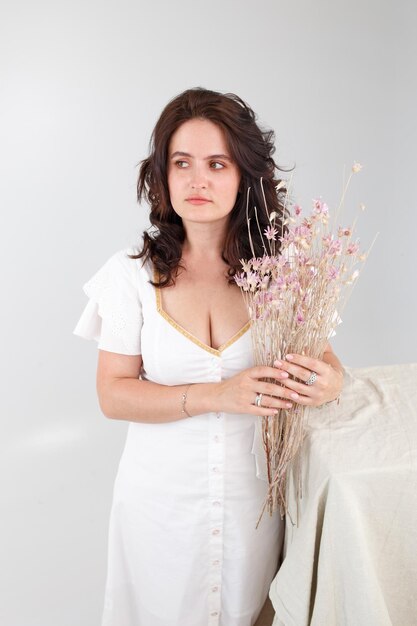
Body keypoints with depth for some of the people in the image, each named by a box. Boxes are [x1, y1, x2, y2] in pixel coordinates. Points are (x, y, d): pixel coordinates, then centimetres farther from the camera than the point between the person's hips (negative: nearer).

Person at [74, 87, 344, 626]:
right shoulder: (132, 273, -10)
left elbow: (323, 356, 2)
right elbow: (113, 395, -11)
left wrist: (330, 381, -23)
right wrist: (217, 395, -24)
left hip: (251, 491, 1)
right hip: (161, 495, 0)